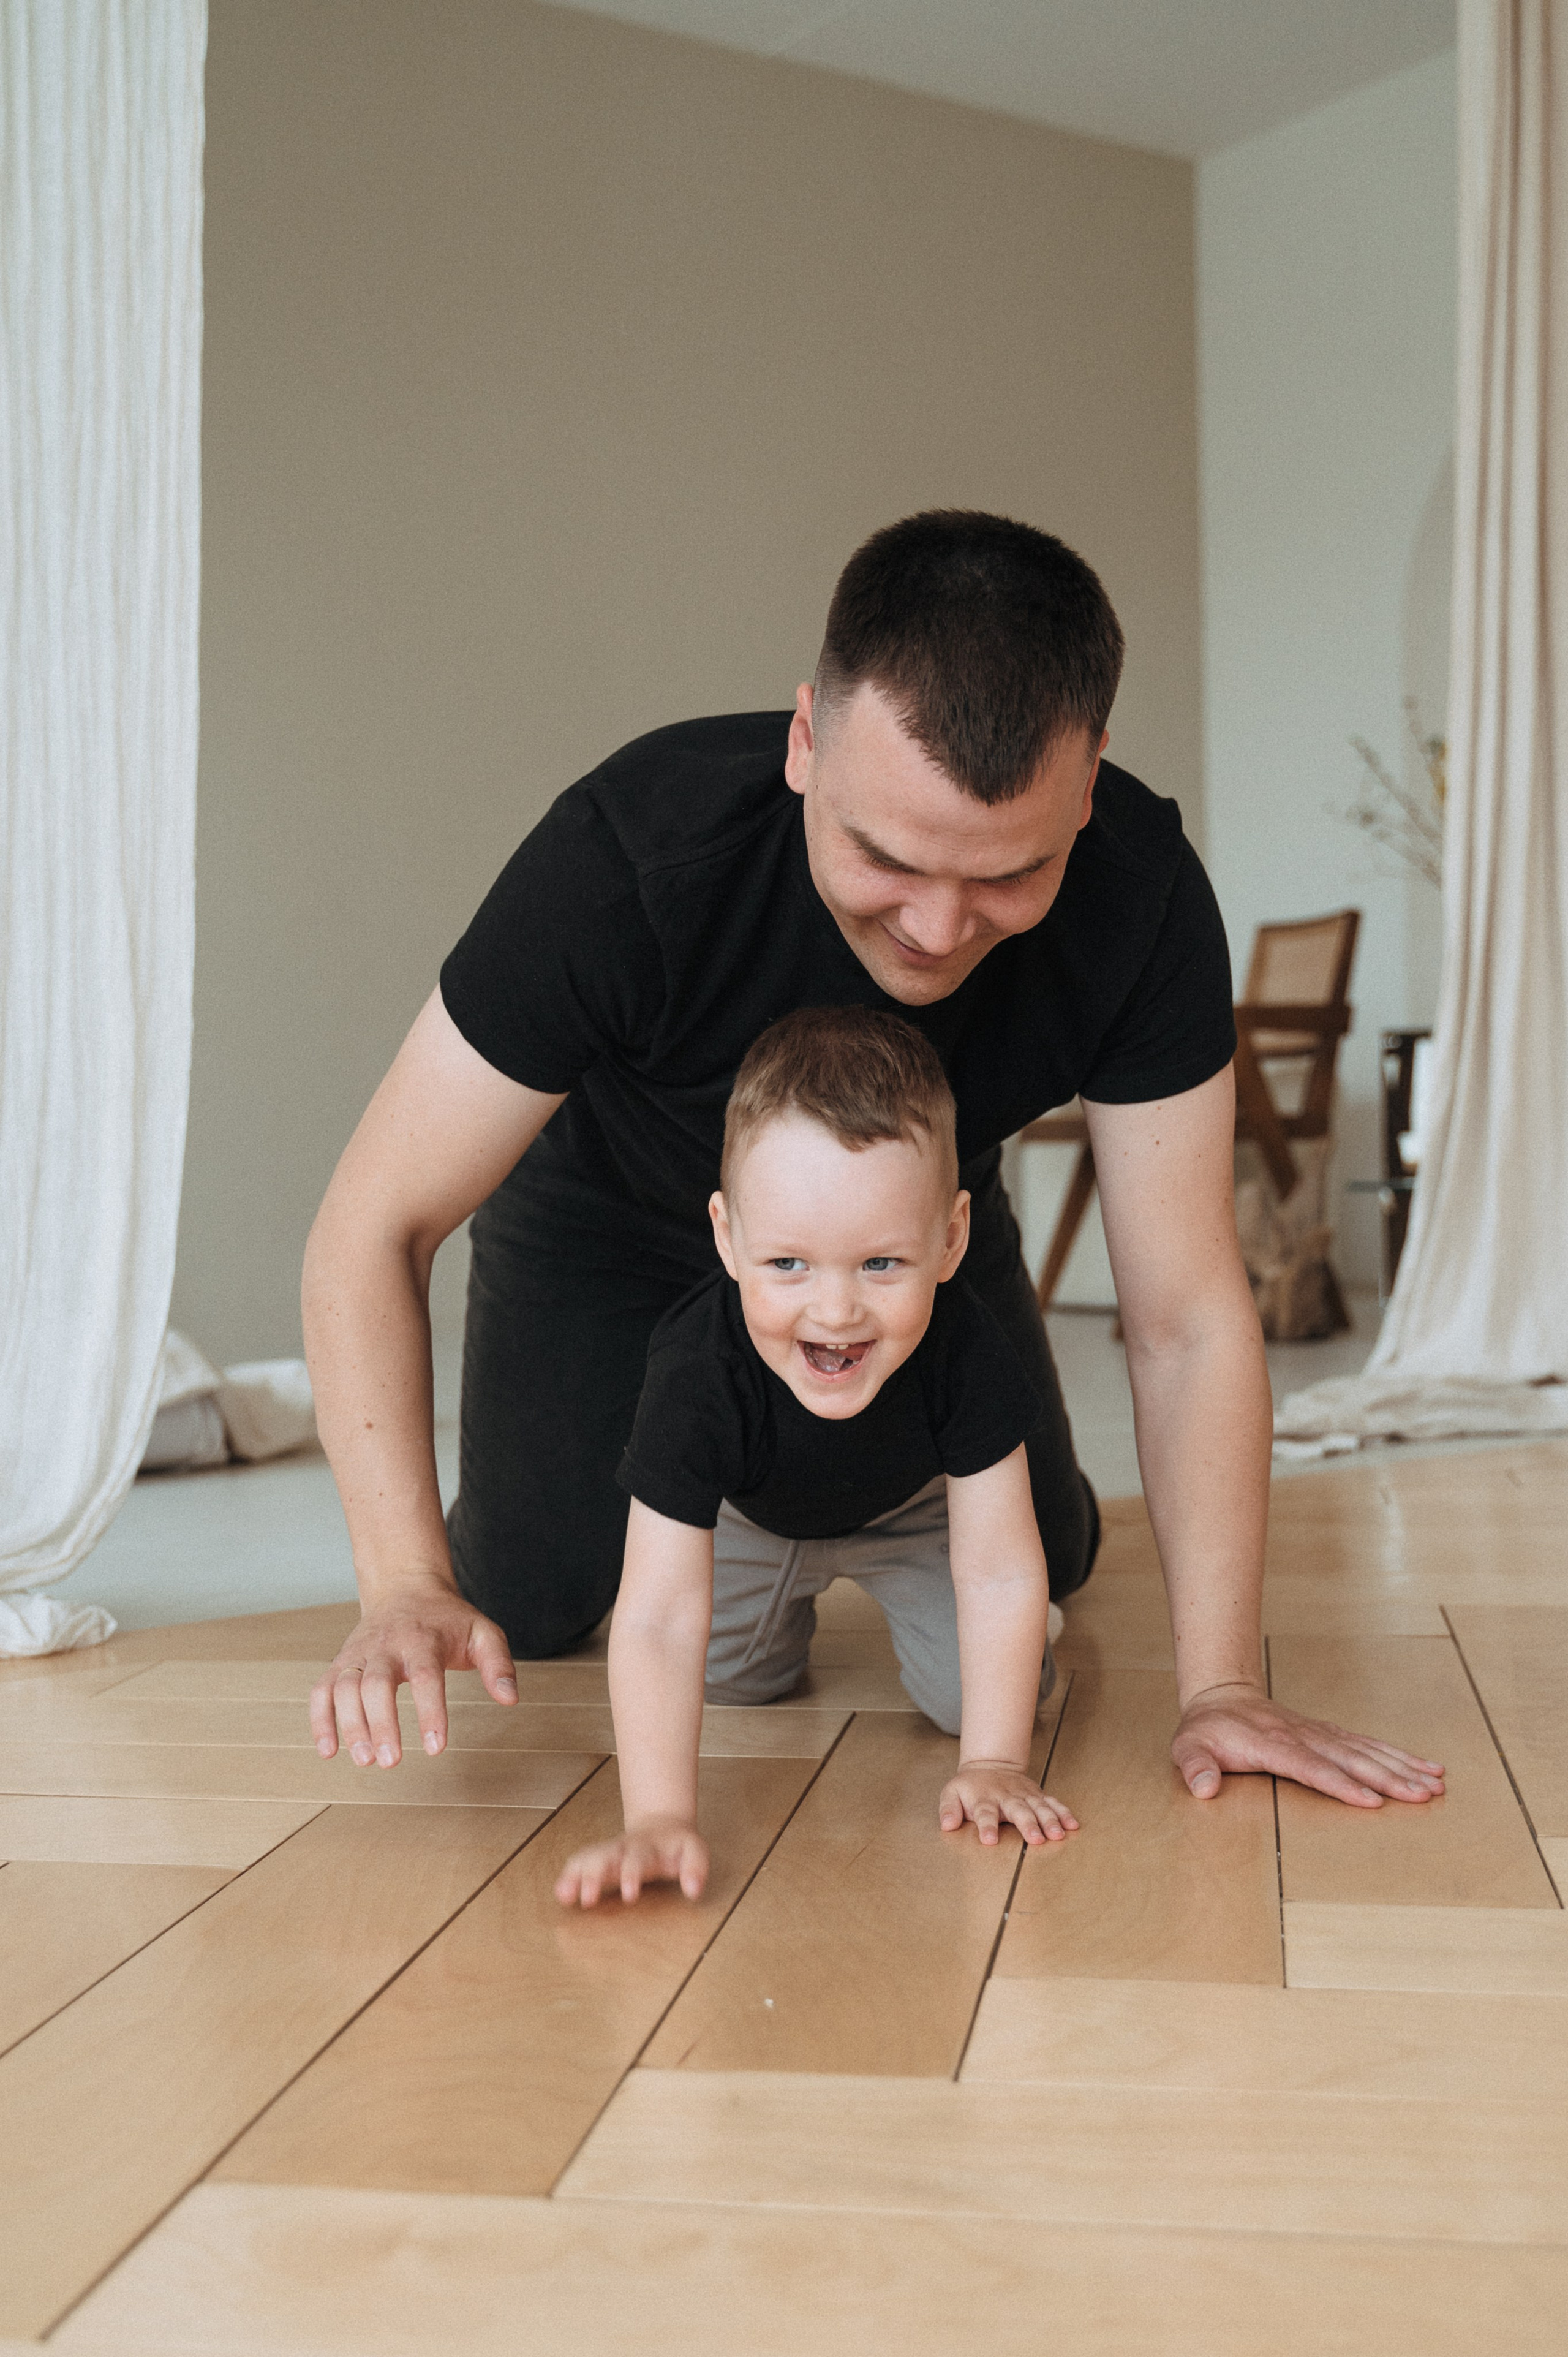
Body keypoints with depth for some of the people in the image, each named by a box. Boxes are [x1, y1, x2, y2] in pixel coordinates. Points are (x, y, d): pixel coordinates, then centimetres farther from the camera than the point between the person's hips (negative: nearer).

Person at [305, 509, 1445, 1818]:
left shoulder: (1143, 899, -35)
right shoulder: (630, 857, -41)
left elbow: (1188, 1315, -28)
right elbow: (375, 1227, -35)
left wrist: (1222, 1686, -35)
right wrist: (406, 1584, -47)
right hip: (618, 1209, -2)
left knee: (1037, 1569, 2)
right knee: (532, 1609, -8)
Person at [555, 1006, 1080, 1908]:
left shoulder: (965, 1351, -41)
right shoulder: (698, 1380, -45)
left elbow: (999, 1573, -32)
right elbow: (658, 1618, -48)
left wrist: (994, 1763, -34)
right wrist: (660, 1819, -57)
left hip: (914, 1506, 0)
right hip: (749, 1518, 0)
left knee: (967, 1691, -8)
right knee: (734, 1675, 13)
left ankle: (888, 1589, 24)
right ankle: (792, 1601, 43)